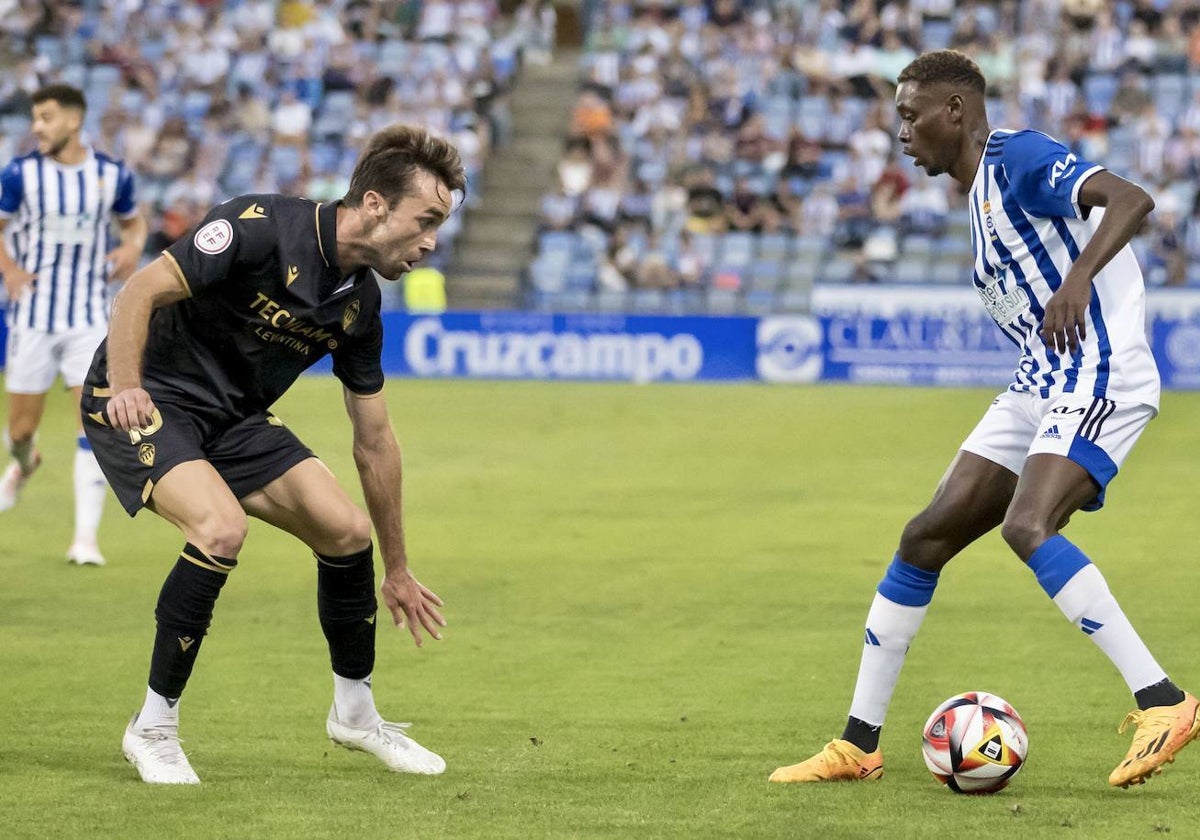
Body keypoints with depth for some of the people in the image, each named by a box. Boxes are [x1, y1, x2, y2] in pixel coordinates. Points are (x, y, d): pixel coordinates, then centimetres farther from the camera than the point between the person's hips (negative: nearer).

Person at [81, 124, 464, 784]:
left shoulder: (360, 306, -1)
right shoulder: (261, 228, -23)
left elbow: (374, 443, 8)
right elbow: (141, 291, -21)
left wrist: (395, 570, 13)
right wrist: (124, 385, -35)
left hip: (233, 419, 7)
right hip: (144, 401, -7)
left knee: (347, 530, -4)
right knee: (222, 526, -30)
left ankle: (354, 713, 19)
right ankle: (153, 727, -14)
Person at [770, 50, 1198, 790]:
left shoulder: (1017, 160, -9)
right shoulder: (982, 195, 20)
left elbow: (1131, 199, -25)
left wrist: (1078, 280, -38)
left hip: (1100, 375, -10)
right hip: (1041, 386, 10)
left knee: (1025, 527, -30)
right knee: (926, 539, 6)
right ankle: (858, 745, 13)